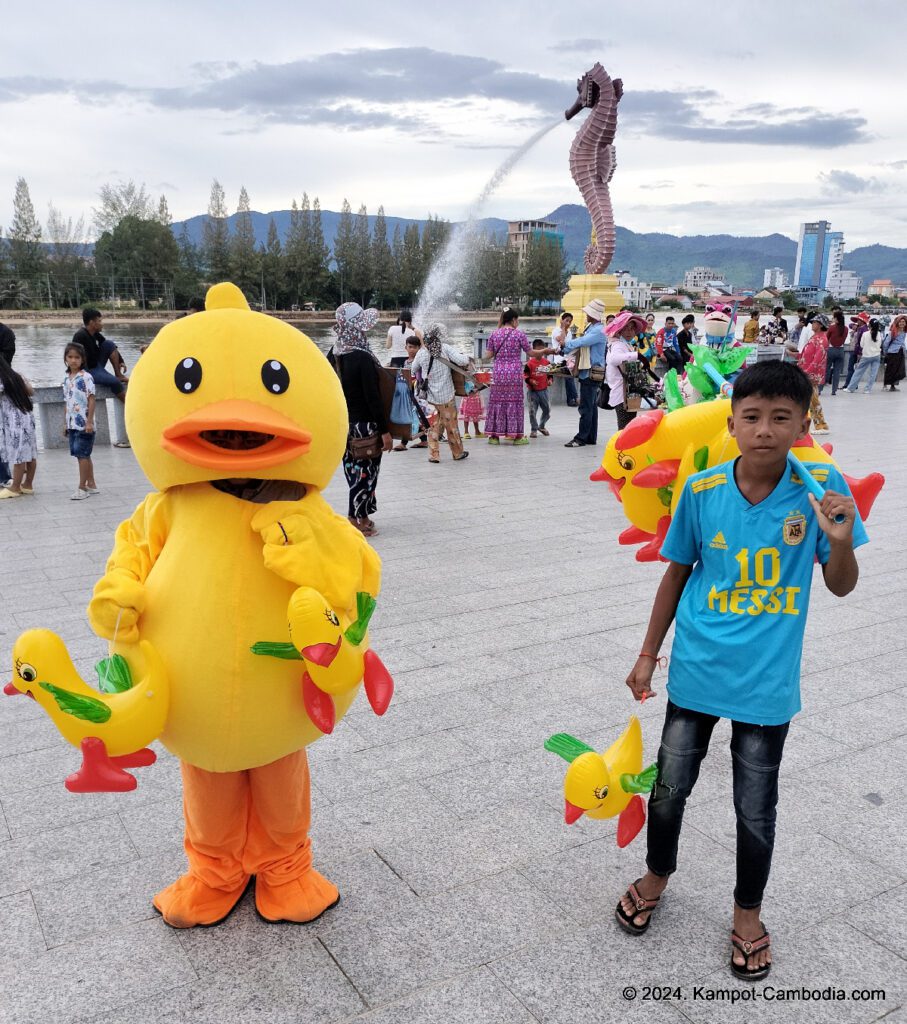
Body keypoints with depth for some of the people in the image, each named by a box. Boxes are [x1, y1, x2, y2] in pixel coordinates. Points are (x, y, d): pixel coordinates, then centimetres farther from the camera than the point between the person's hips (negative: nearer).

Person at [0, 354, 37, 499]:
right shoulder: (16, 377, 9)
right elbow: (31, 392, 19)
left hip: (14, 423, -8)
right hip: (27, 418, 8)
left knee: (18, 456, -3)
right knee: (30, 454, 10)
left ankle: (15, 488, 4)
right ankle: (28, 484, 20)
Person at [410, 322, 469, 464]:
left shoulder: (421, 352, -2)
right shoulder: (445, 349, -12)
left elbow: (414, 370, 12)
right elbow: (462, 361, -19)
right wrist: (467, 358, 1)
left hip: (429, 395, 3)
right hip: (445, 396, -2)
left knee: (434, 425, 13)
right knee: (451, 424, 11)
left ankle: (433, 455, 10)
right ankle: (458, 453, 25)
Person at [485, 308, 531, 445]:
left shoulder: (494, 334, 3)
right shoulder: (519, 334, -4)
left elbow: (489, 354, 4)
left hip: (498, 373, 2)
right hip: (515, 373, -2)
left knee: (497, 401, 7)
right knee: (514, 402, 3)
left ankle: (494, 435, 9)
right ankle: (517, 436, 7)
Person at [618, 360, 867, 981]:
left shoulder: (822, 487, -13)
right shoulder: (701, 490, -12)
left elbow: (841, 587, -5)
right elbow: (677, 573, 1)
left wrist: (841, 540, -27)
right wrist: (648, 655, 6)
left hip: (768, 681, -1)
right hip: (697, 670, 1)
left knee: (756, 807, 14)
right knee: (670, 786, 16)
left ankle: (748, 913, 40)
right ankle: (657, 877, 45)